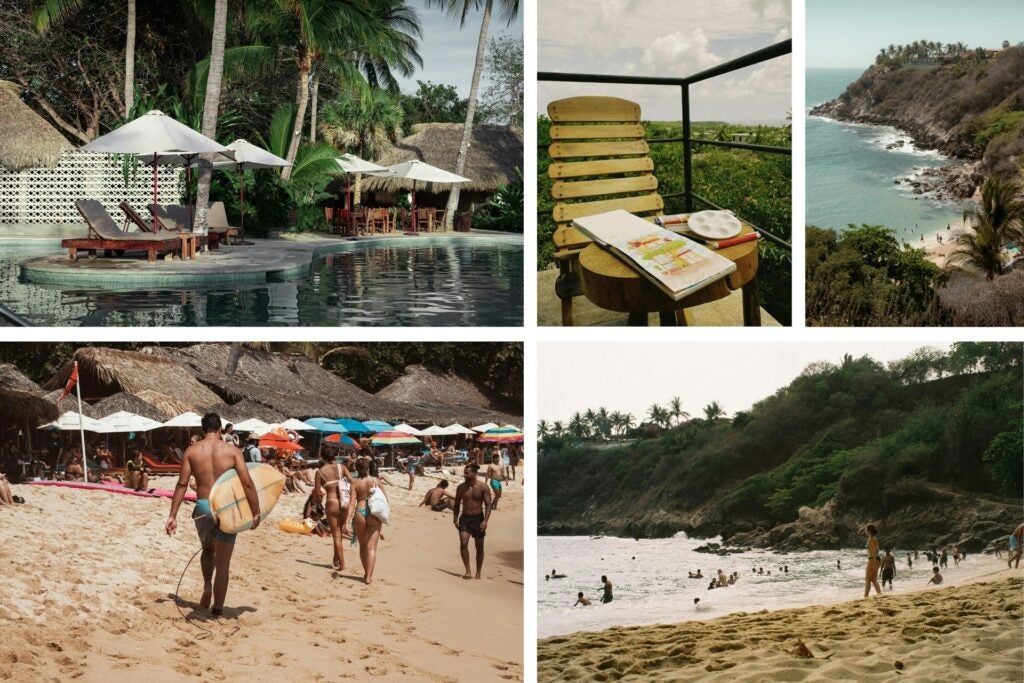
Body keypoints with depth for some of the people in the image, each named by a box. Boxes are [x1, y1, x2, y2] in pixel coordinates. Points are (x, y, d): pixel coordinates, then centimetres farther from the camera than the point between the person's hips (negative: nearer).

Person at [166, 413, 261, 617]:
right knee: (223, 562, 6)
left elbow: (182, 484, -2)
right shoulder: (232, 450, 0)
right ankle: (217, 608, 6)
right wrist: (256, 513, -3)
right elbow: (247, 483, -7)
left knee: (208, 549, 29)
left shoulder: (192, 451, 3)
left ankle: (207, 586, 11)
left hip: (203, 507, 2)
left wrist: (173, 515, 0)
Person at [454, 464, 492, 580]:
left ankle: (478, 573, 19)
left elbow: (488, 505, -9)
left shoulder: (483, 487, -7)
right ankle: (468, 571, -13)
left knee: (479, 547, 6)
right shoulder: (461, 487, 3)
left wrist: (485, 520, -20)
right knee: (463, 543, -16)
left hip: (478, 518, -2)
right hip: (464, 518, 2)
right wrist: (455, 519, 0)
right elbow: (457, 505, 12)